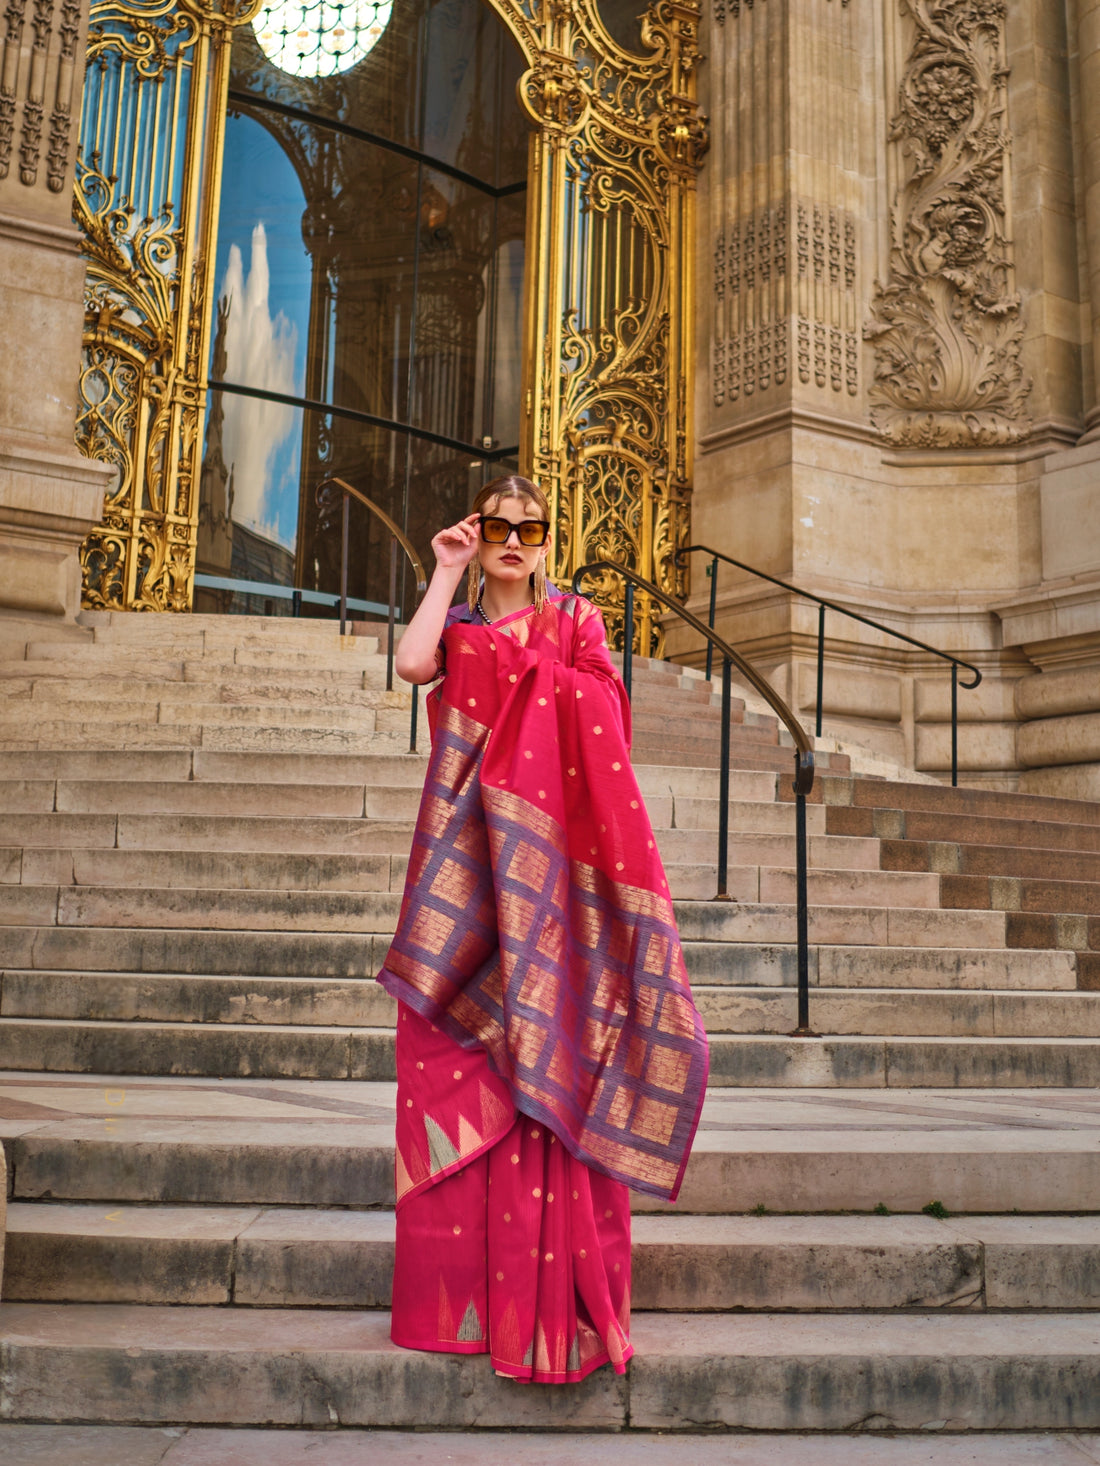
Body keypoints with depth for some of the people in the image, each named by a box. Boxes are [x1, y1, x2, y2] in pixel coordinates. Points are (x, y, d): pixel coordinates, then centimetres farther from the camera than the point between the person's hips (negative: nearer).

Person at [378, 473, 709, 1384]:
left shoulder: (576, 621, 11)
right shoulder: (457, 627, 18)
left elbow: (599, 734, -2)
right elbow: (412, 664, -6)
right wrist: (446, 576, 2)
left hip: (547, 862, -2)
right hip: (468, 862, 2)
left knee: (549, 1056, -5)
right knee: (457, 1067, -2)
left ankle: (553, 1294, 2)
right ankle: (461, 1289, 7)